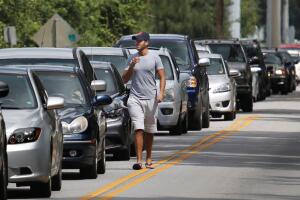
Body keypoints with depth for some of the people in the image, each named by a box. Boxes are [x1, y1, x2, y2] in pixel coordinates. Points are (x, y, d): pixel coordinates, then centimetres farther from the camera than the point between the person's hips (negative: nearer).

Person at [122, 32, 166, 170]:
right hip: (135, 98, 0)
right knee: (138, 129, -13)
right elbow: (124, 80, 9)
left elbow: (162, 77, 3)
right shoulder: (132, 58, 9)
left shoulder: (154, 57, 3)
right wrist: (131, 66, -6)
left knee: (149, 131, 9)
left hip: (151, 98, 0)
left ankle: (148, 159, 21)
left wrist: (161, 93, -12)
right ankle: (138, 160, -19)